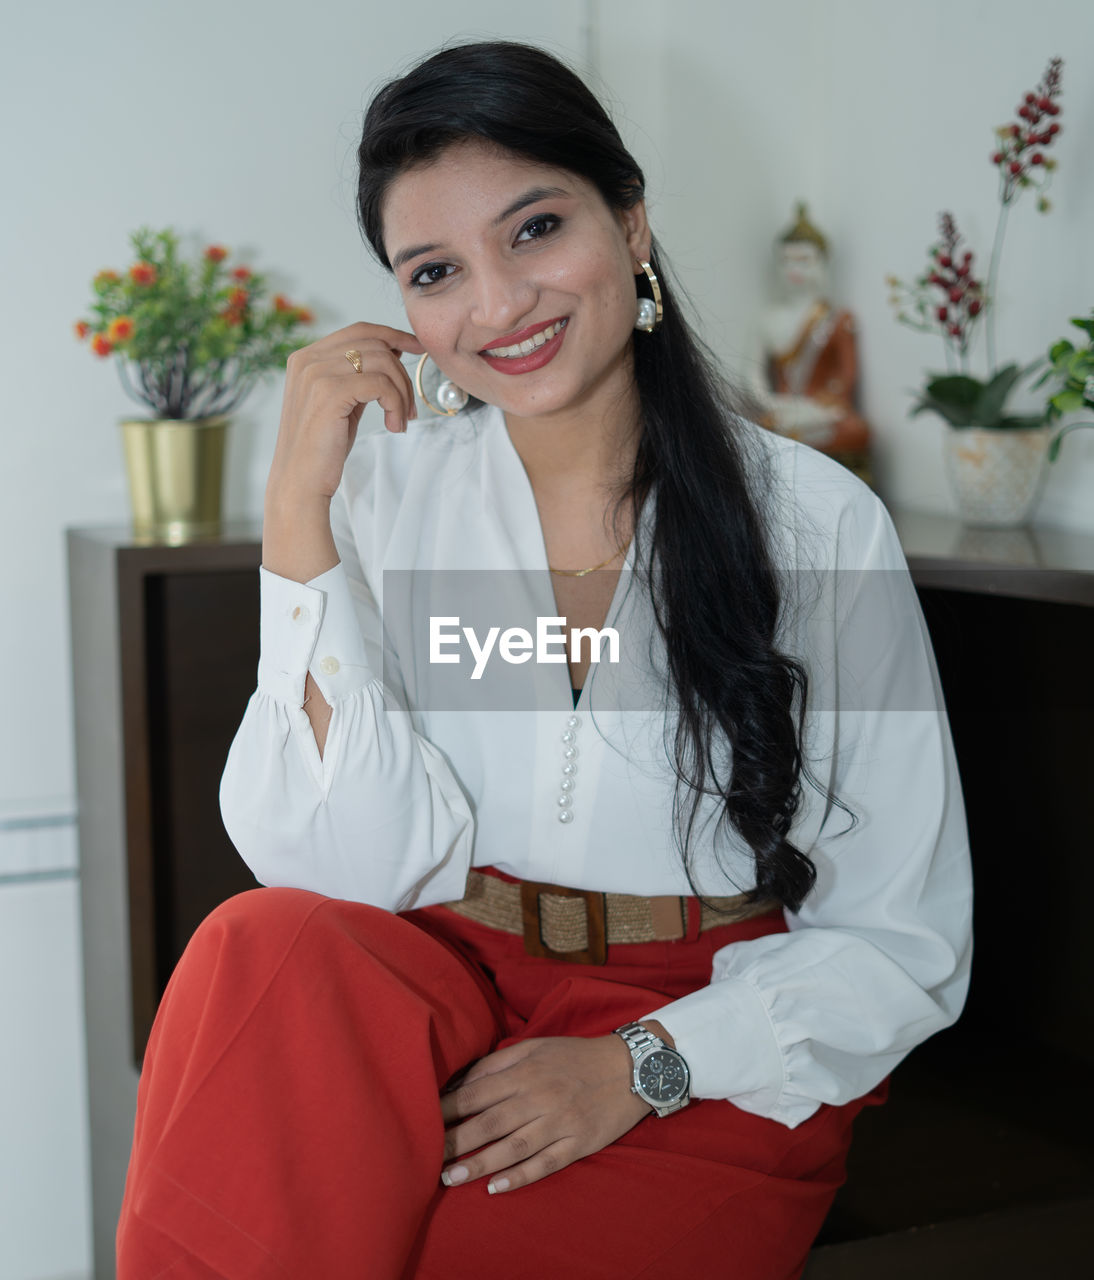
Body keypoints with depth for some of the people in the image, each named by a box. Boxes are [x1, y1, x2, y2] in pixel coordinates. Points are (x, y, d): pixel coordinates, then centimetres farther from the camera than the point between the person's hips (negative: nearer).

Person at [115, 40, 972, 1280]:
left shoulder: (818, 525, -5)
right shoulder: (386, 493, 1)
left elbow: (901, 946, -2)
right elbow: (348, 873, -11)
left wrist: (640, 1068, -17)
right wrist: (298, 509, -16)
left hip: (712, 1070, -2)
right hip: (439, 1007, 2)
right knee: (265, 948, -29)